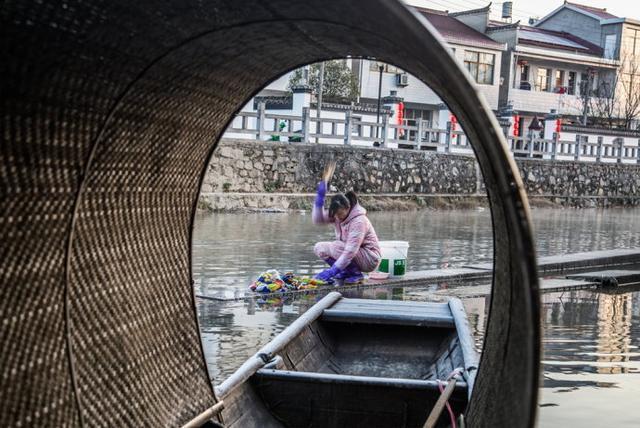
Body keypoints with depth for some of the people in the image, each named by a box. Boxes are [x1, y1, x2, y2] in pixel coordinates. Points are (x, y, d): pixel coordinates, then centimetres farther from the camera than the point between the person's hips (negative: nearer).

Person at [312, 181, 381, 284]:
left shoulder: (359, 221, -27)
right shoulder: (338, 213, -4)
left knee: (335, 247, -30)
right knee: (319, 248, -5)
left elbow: (350, 251, -32)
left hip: (370, 259, -8)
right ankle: (346, 272, 3)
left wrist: (333, 270, -34)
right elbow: (318, 219, -9)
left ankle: (357, 274, -12)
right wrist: (320, 197, -21)